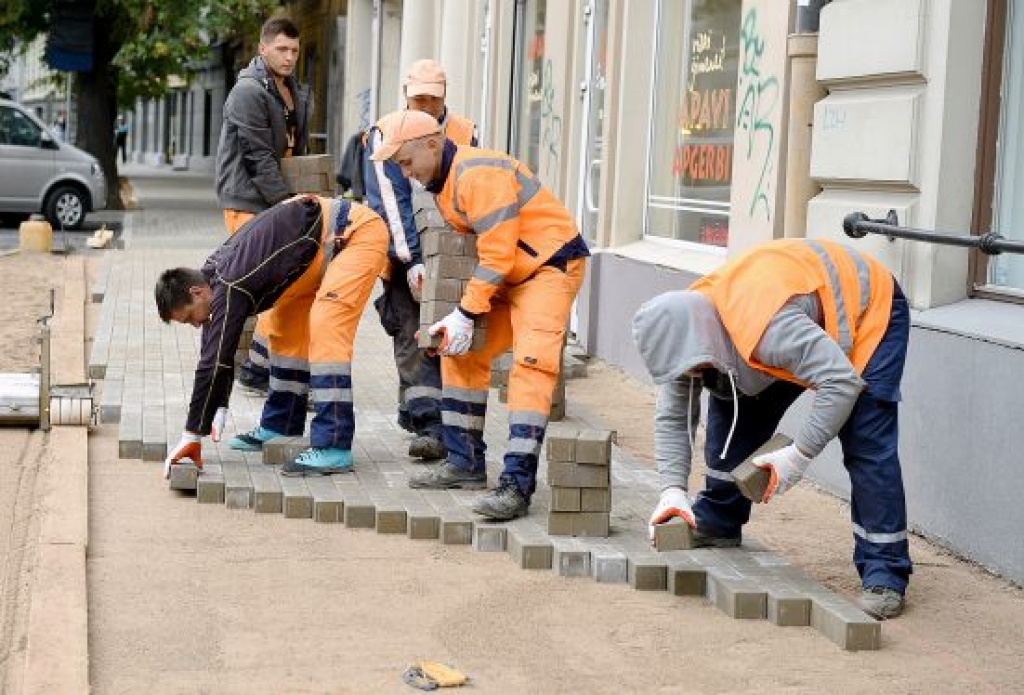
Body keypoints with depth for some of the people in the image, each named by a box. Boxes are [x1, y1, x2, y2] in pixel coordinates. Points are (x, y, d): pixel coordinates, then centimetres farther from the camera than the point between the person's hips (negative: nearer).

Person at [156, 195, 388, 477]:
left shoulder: (229, 288, -23)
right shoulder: (213, 275, 5)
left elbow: (215, 361, -23)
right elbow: (214, 354, 14)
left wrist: (192, 437, -18)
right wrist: (220, 409, 13)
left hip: (359, 232, -11)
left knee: (326, 328, -21)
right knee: (287, 326, 13)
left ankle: (333, 448, -23)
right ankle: (281, 425, 25)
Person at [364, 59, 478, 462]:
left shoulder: (464, 135, 2)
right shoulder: (385, 136, -5)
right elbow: (390, 202, -13)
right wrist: (413, 260, -20)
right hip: (403, 255, -2)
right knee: (412, 338, -8)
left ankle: (412, 409, 17)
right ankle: (429, 428, -10)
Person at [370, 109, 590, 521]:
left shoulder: (478, 174, -24)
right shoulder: (443, 183, 7)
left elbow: (497, 254, -25)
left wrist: (466, 314, -20)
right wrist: (453, 317, 0)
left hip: (551, 266, -10)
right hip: (507, 278, 10)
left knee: (531, 366, -21)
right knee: (461, 353, 9)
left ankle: (517, 485, -26)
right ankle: (466, 463, 17)